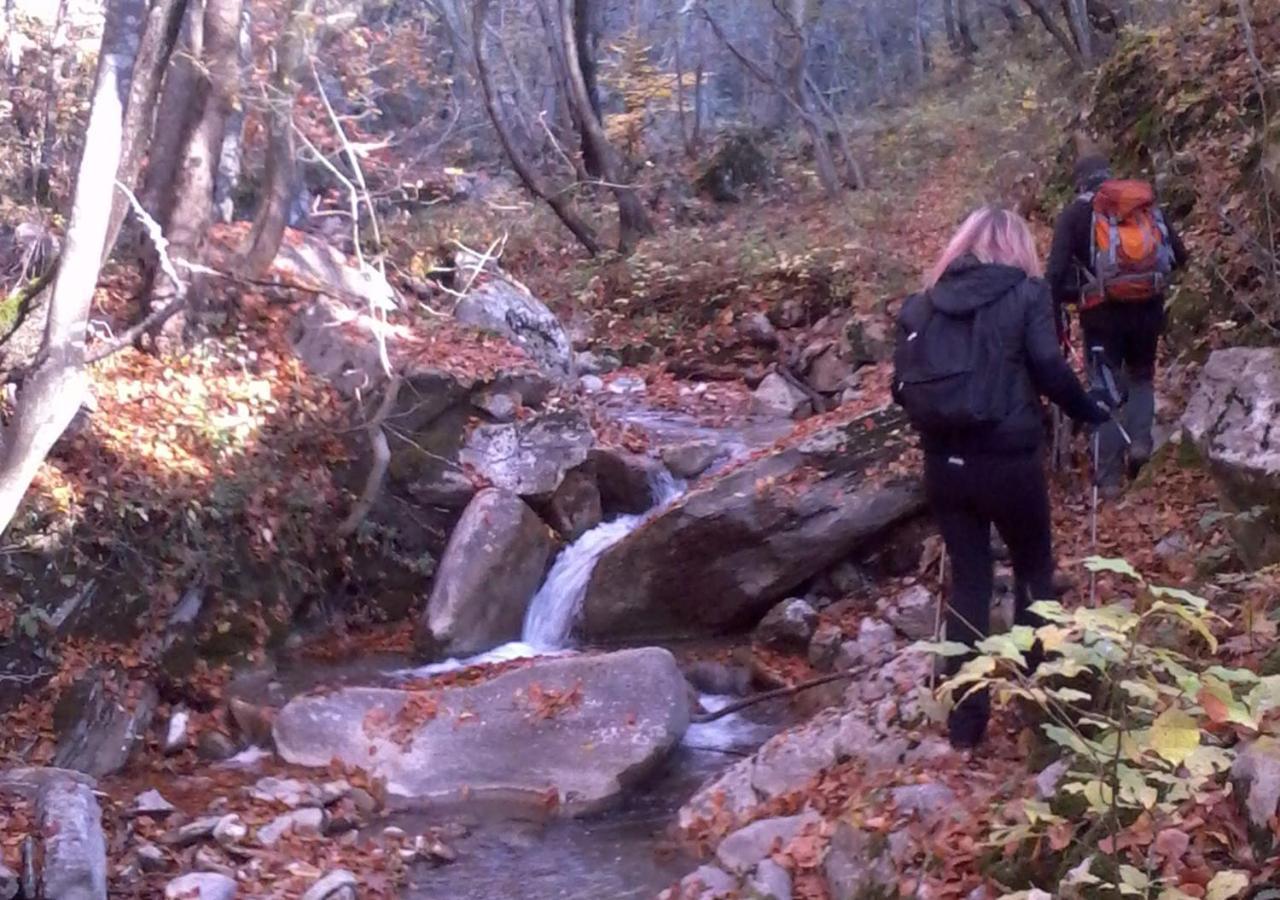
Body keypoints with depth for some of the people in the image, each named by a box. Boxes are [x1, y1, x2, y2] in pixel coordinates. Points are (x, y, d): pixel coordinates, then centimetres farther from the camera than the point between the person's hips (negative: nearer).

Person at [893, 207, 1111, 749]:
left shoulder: (925, 302, 8)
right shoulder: (1026, 294, -3)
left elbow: (903, 384, 5)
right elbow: (1049, 370, -11)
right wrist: (1089, 412, 5)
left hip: (943, 461, 4)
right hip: (1008, 460, -3)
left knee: (967, 580, 13)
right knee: (1033, 571, 18)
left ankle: (966, 718, 16)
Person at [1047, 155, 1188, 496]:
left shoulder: (1075, 212, 4)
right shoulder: (1147, 202, 11)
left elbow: (1056, 272, -5)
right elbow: (1179, 255, 10)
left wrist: (1056, 321, -1)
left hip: (1103, 311, -2)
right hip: (1148, 307, 2)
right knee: (1141, 376, 24)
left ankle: (1110, 477, 5)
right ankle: (1140, 440, 2)